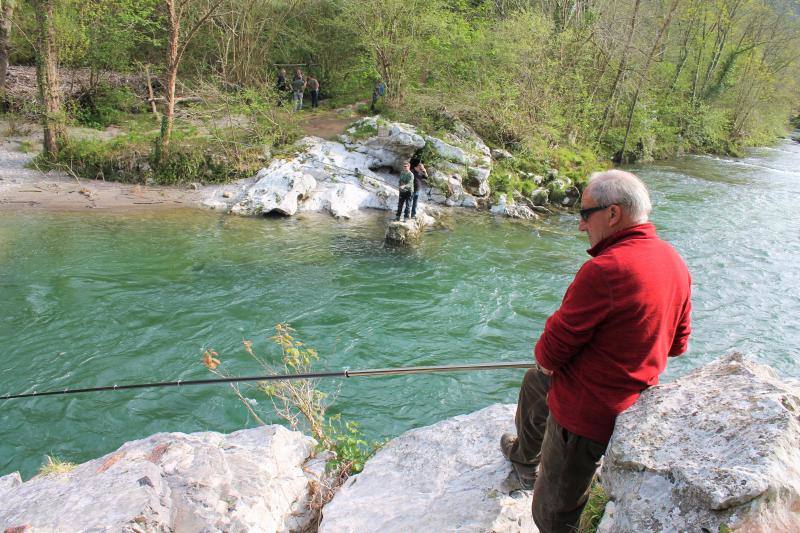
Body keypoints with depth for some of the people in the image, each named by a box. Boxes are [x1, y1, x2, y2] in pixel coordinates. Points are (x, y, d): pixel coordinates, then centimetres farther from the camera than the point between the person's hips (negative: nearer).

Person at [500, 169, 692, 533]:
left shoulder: (604, 270, -31)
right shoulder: (675, 263, -1)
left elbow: (553, 349, -22)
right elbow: (678, 342, 11)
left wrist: (545, 358, 1)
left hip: (588, 412, -10)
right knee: (534, 384, 34)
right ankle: (523, 458, 59)